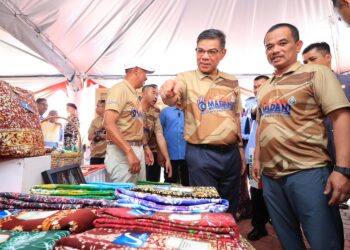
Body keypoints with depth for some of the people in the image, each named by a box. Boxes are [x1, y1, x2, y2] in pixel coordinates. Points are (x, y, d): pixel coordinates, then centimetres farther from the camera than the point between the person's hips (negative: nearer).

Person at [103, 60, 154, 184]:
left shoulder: (134, 93, 16)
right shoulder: (120, 89, -11)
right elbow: (109, 124, -23)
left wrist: (142, 148, 19)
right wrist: (129, 152, -28)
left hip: (137, 150, 9)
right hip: (123, 151, -9)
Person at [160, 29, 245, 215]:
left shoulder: (231, 82, 9)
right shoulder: (186, 78, -6)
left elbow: (235, 117, 15)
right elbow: (172, 100, -26)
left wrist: (240, 148, 14)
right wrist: (168, 94, -49)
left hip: (231, 153, 5)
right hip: (201, 154, -4)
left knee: (230, 208, 19)